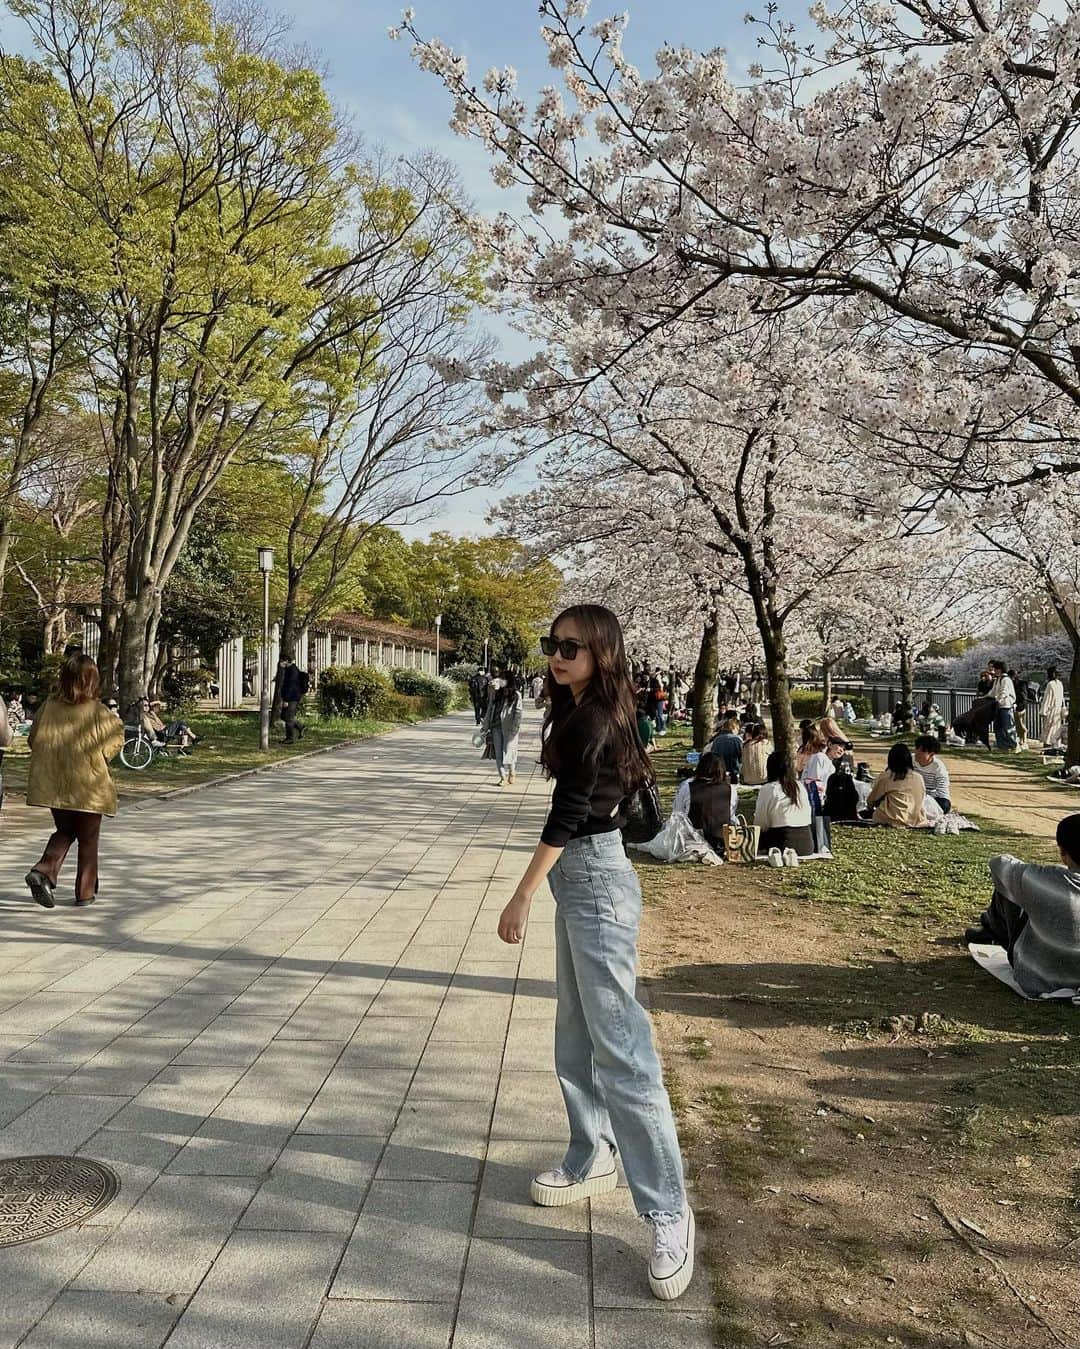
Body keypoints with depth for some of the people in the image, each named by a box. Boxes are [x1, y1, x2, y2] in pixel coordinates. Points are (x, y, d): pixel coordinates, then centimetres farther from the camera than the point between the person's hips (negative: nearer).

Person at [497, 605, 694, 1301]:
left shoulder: (592, 721, -17)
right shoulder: (591, 713, 11)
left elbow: (568, 816, -21)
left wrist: (521, 897, -20)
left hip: (595, 880, -11)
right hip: (581, 878, 11)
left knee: (618, 1046, -9)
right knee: (577, 1035, 19)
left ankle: (669, 1214, -1)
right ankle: (593, 1158, 34)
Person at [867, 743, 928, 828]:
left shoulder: (883, 778, -8)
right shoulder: (918, 778, -1)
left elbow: (871, 801, 5)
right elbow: (922, 798, 13)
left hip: (893, 820, -4)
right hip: (915, 820, 4)